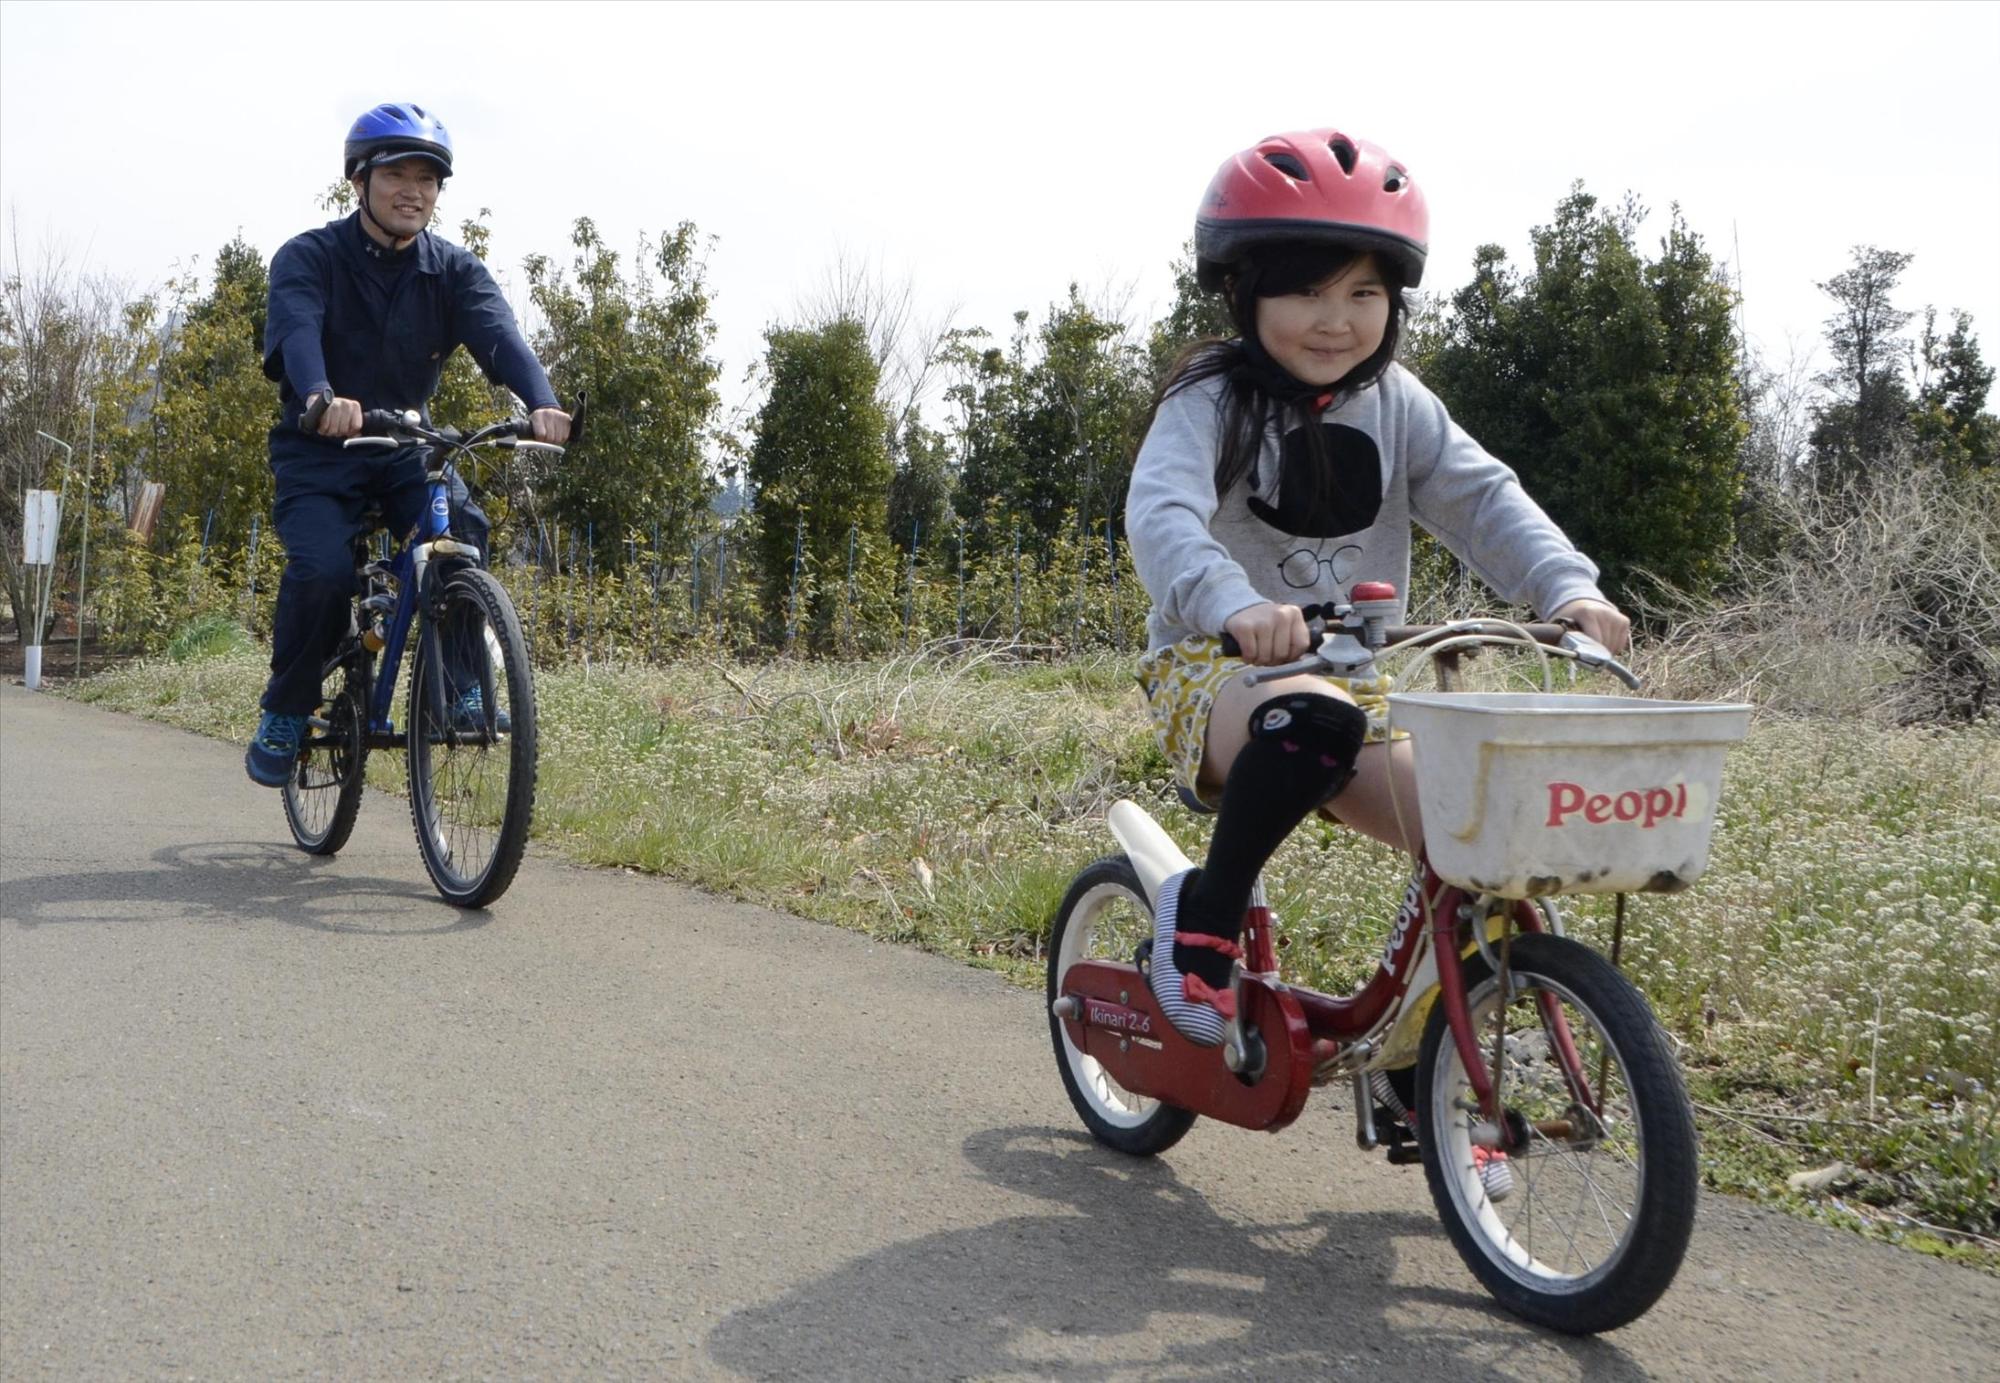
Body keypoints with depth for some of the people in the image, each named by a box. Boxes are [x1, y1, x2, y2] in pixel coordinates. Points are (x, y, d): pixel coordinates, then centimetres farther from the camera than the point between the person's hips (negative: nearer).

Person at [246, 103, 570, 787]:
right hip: (318, 453, -2)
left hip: (405, 450, 3)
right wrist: (322, 399, -54)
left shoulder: (454, 270, -1)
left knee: (461, 530, -28)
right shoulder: (308, 257, -10)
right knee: (322, 567, -27)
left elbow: (499, 335, -20)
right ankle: (283, 717, -5)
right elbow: (297, 331, -31)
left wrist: (541, 403, -42)